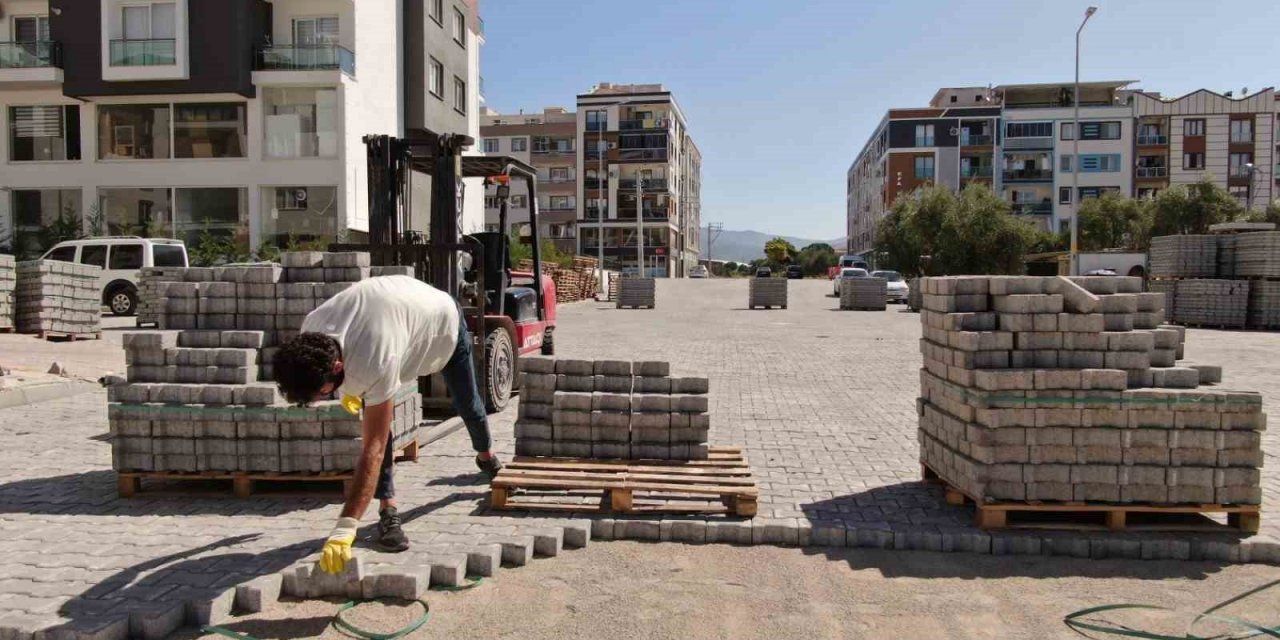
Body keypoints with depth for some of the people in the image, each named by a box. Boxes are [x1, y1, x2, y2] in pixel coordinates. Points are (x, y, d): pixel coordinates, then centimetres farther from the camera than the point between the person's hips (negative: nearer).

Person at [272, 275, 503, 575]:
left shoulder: (376, 363, -49)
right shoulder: (309, 333, -31)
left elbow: (374, 449, -48)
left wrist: (344, 529, -52)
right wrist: (348, 388, 5)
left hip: (442, 315, -4)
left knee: (466, 402, 17)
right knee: (375, 420, -16)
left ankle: (486, 455, 49)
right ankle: (387, 510, -8)